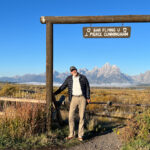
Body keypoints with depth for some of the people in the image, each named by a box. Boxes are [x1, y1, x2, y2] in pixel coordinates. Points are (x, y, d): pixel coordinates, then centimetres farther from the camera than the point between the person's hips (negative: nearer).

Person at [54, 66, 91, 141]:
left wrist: (88, 98, -4)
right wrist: (54, 93, 2)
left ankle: (80, 135, 8)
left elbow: (87, 88, 5)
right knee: (71, 116, -4)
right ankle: (71, 134, 11)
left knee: (81, 116, -1)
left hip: (82, 98, -1)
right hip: (74, 98, 1)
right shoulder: (69, 78, 5)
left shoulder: (83, 77, 2)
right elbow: (62, 87, 9)